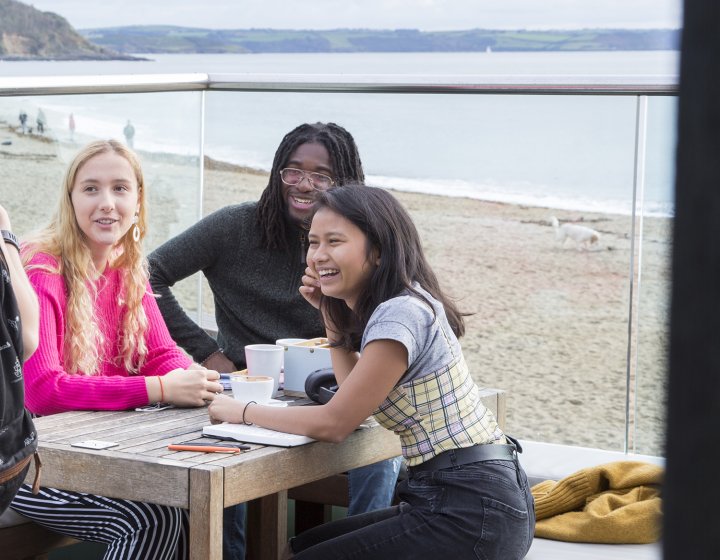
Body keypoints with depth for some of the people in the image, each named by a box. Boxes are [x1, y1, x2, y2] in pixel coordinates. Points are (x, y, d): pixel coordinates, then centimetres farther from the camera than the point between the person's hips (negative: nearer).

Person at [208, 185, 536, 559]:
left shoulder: (400, 315, -18)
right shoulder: (397, 305, 12)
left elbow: (336, 423, -16)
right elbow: (354, 394, 24)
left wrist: (242, 411, -3)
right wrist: (331, 314, 16)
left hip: (472, 512, -10)